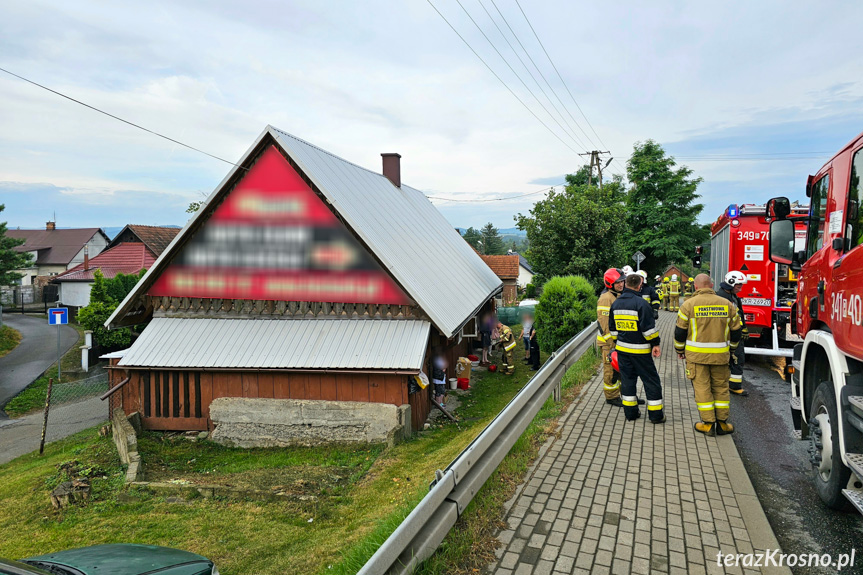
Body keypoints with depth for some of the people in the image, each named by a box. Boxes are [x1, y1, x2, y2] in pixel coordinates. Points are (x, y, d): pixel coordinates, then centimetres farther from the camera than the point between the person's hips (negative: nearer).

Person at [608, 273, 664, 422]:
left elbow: (612, 327, 15)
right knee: (651, 380, 5)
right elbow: (649, 327, -17)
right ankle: (655, 414, 11)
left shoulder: (616, 303, 7)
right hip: (640, 350, -6)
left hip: (622, 348, 6)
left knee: (627, 379, 13)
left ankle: (630, 412, 18)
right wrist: (655, 344, -8)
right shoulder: (641, 303, -15)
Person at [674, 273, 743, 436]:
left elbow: (680, 331, -3)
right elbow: (735, 330, 11)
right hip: (720, 355, 3)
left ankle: (708, 424, 8)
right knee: (721, 387, 13)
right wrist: (731, 348, 26)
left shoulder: (689, 304, -6)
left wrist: (680, 350, 12)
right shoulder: (727, 304, 4)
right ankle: (722, 423, 19)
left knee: (702, 388, 4)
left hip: (696, 355, -3)